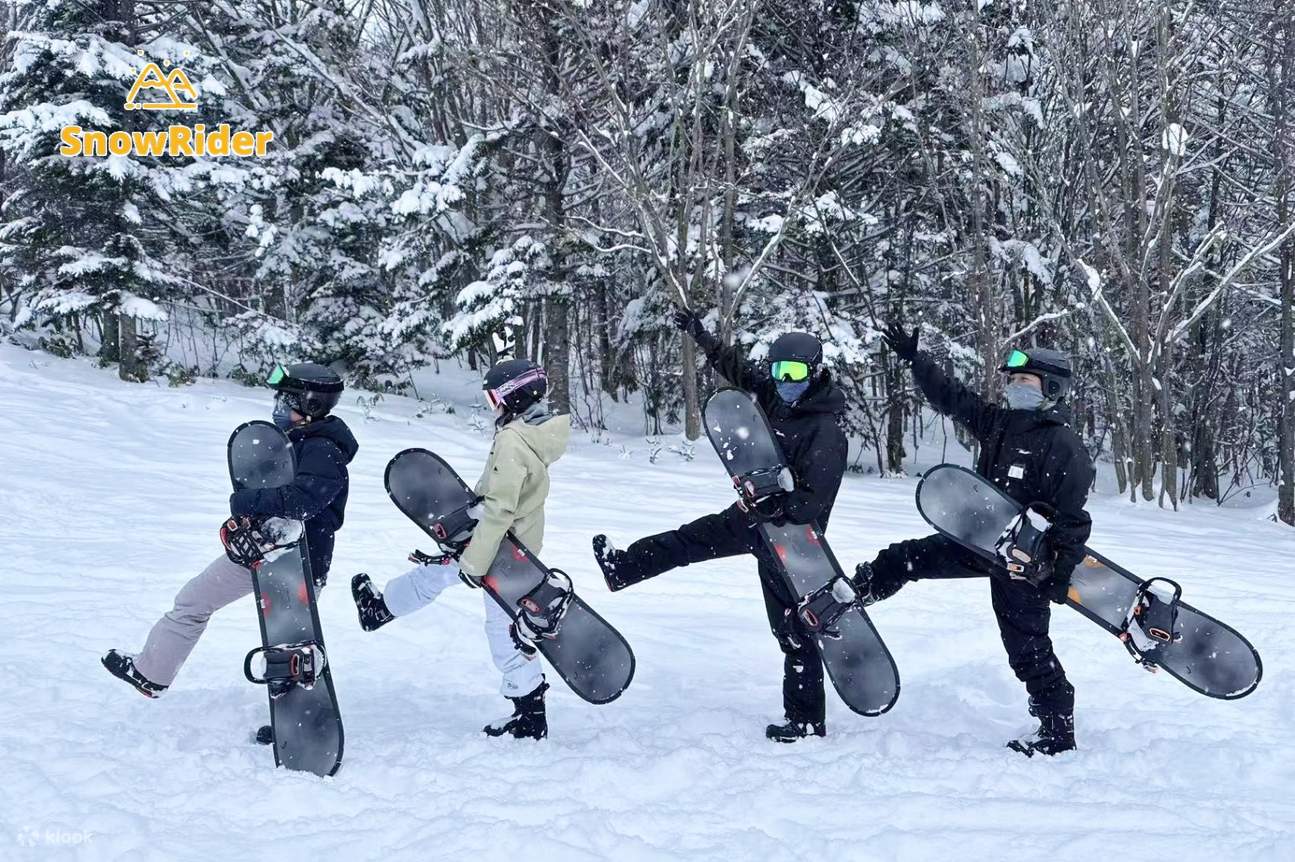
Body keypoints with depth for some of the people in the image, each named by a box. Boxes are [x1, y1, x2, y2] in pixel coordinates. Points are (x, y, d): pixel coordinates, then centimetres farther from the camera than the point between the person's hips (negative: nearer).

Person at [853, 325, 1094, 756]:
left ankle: (1058, 732, 13)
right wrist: (913, 358, 10)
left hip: (1024, 563, -7)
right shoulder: (1000, 423, 4)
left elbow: (1072, 519, -18)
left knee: (1028, 647, 0)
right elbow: (951, 397, 12)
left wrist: (1061, 575, -19)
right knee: (905, 558, 9)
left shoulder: (1064, 447, -18)